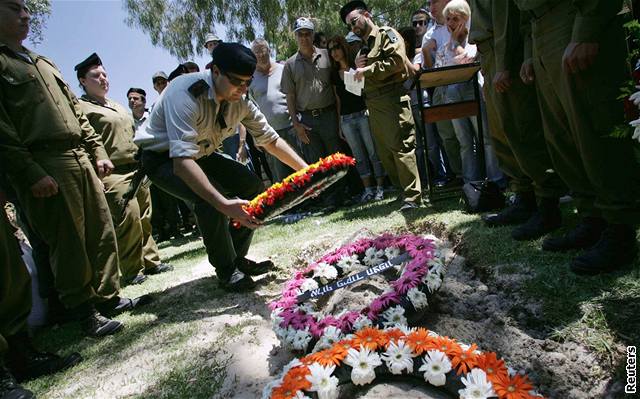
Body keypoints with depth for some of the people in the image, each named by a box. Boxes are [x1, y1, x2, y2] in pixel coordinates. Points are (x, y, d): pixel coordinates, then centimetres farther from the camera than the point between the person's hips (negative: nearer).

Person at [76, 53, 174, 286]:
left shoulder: (118, 107, 25)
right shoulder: (81, 108, -1)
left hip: (138, 170, 8)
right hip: (113, 174, -8)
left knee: (144, 219, 7)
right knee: (129, 218, -14)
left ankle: (150, 261, 16)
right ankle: (132, 271, -3)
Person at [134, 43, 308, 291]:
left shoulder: (240, 100, -13)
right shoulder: (186, 94, -35)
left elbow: (270, 139, -4)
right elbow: (182, 161, -44)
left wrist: (305, 170, -15)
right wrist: (224, 204, -53)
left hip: (201, 154, 7)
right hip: (163, 158, -7)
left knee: (253, 186, -4)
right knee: (209, 198, -32)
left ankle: (238, 259, 9)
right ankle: (226, 270, -10)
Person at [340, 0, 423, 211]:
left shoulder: (386, 34, 3)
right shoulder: (363, 47, 26)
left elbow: (397, 61, -13)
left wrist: (367, 70, -11)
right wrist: (357, 67, 7)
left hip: (392, 98, -8)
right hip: (373, 104, 8)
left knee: (401, 147, -12)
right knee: (384, 152, 6)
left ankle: (412, 196, -10)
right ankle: (402, 189, 16)